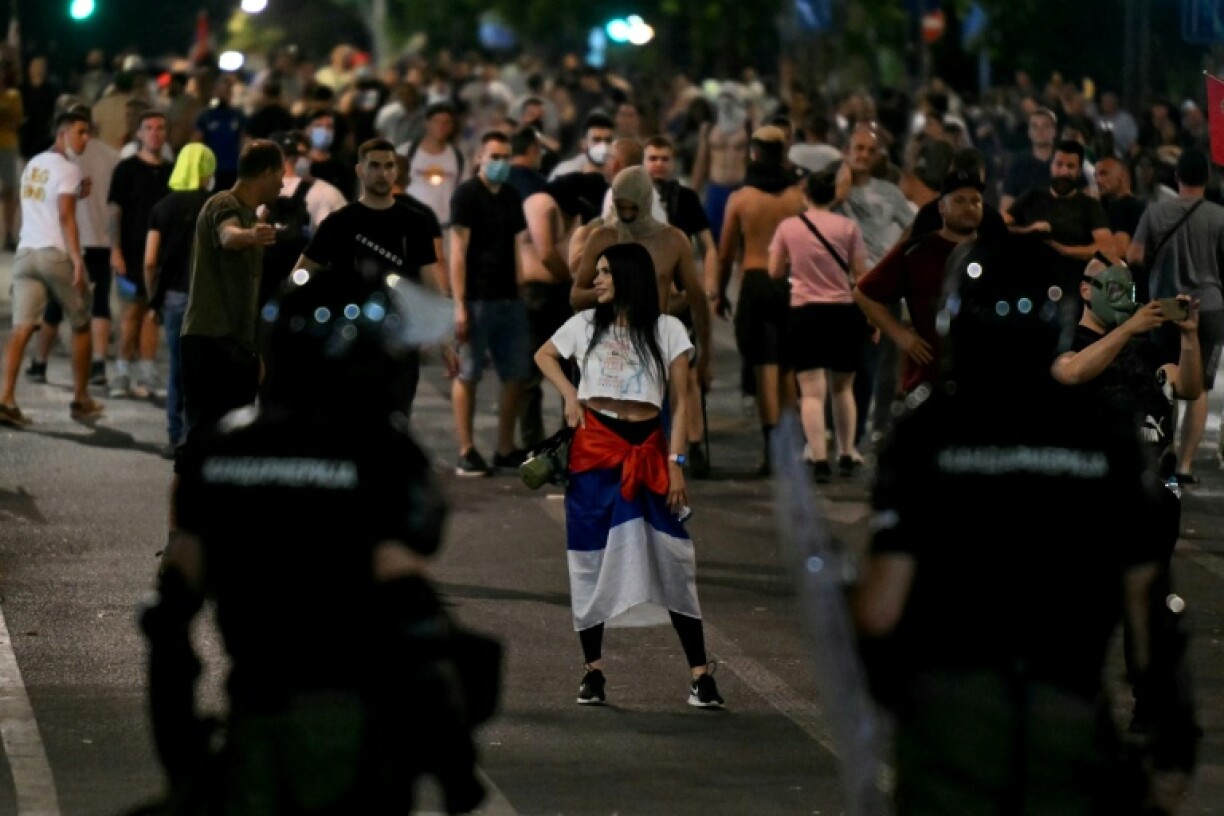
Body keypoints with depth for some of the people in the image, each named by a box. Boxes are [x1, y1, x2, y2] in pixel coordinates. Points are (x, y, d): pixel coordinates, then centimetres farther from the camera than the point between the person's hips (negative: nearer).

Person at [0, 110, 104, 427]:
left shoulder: (33, 164, 17)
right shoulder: (67, 169, -7)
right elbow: (65, 216, -17)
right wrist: (78, 261, -21)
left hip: (26, 252, 6)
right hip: (56, 253, -6)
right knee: (80, 326, 12)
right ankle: (81, 401, 19)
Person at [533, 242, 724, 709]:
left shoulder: (667, 331, 0)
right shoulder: (586, 324, 6)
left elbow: (680, 403, 0)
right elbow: (544, 356, 22)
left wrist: (676, 463, -7)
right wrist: (571, 397, 5)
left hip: (647, 452, -2)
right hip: (594, 451, 2)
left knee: (672, 561, -6)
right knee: (591, 558, 3)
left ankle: (700, 675, -5)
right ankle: (593, 671, 11)